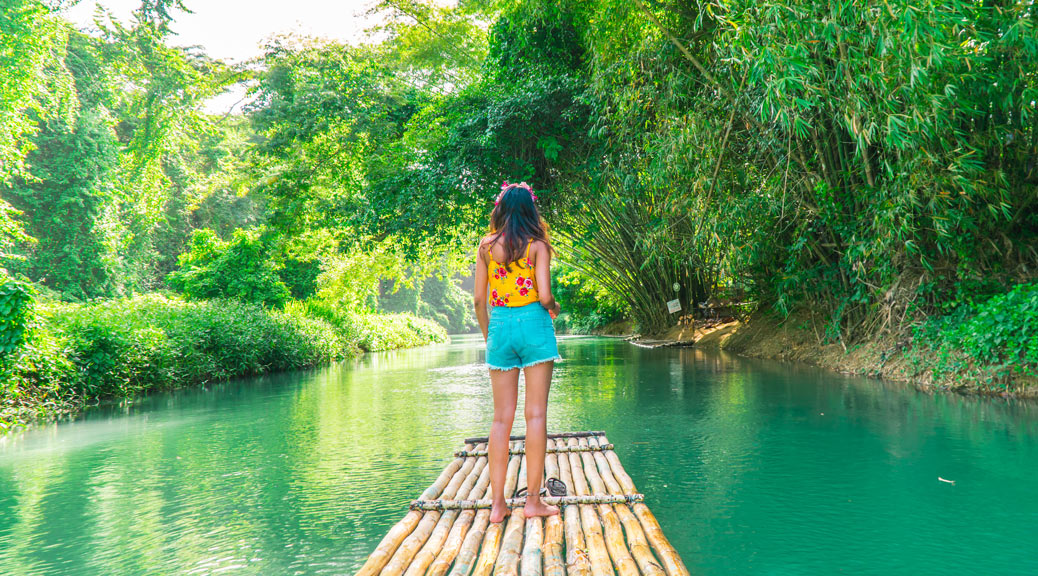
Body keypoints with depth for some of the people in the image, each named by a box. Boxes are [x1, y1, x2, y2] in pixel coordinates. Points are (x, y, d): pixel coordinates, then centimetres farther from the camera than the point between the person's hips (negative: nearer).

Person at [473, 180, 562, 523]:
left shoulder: (487, 245, 5)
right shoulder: (537, 245, -3)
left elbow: (479, 299, 4)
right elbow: (544, 296, -11)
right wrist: (554, 308, 12)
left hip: (500, 327, 3)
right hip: (533, 324, -3)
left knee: (501, 417, 7)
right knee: (535, 414, 2)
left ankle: (497, 503, 7)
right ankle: (533, 500, 4)